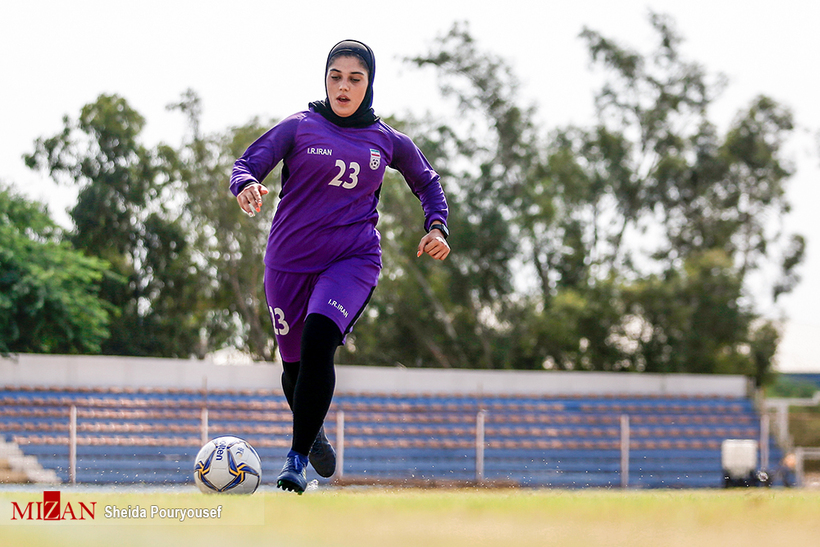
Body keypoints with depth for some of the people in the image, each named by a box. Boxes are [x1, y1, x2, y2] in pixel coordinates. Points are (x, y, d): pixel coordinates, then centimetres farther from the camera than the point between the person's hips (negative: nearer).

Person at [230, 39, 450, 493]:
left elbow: (427, 182, 23)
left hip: (353, 258, -1)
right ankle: (312, 431, 42)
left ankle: (297, 458, -19)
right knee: (294, 364, 8)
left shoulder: (387, 142, 7)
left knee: (318, 342, -25)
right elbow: (247, 163, -4)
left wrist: (436, 227, 6)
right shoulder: (300, 127, 2)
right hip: (290, 260, 1)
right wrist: (246, 185, -28)